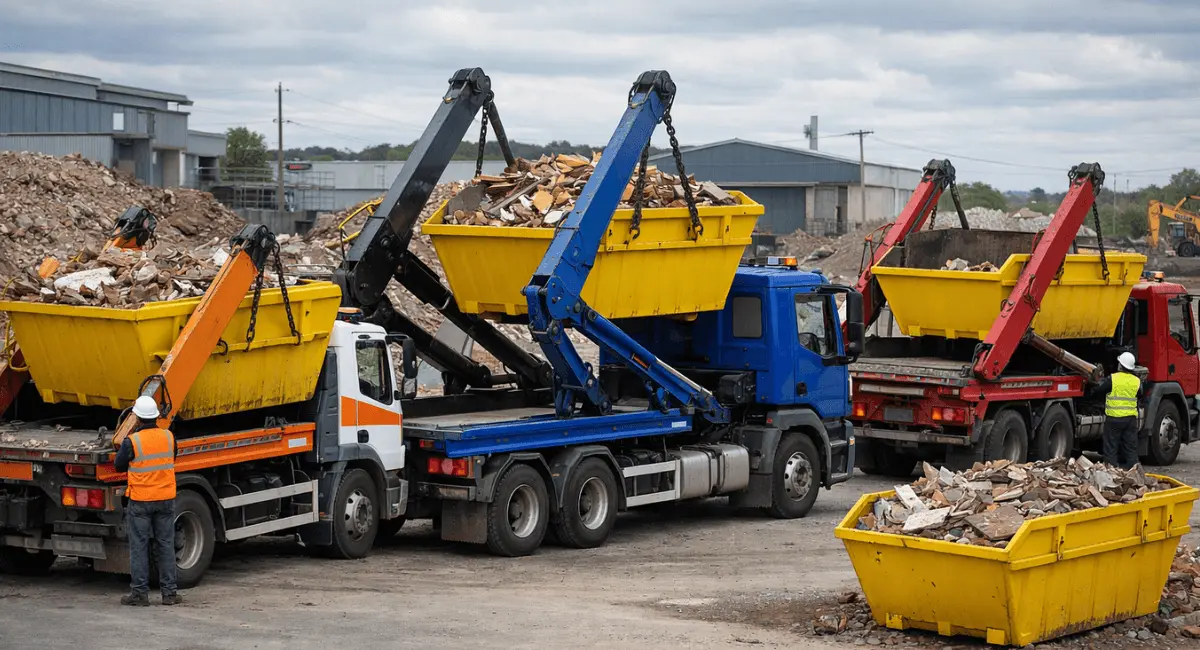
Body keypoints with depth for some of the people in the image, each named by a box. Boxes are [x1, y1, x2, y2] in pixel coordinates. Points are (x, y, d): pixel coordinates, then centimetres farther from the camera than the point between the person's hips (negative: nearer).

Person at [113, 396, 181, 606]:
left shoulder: (132, 441, -14)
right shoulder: (168, 437, -1)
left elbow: (119, 466, -1)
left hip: (140, 501, -3)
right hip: (166, 498, 3)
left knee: (139, 546, 5)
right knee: (166, 545, 10)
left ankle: (140, 593, 6)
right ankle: (169, 592, 11)